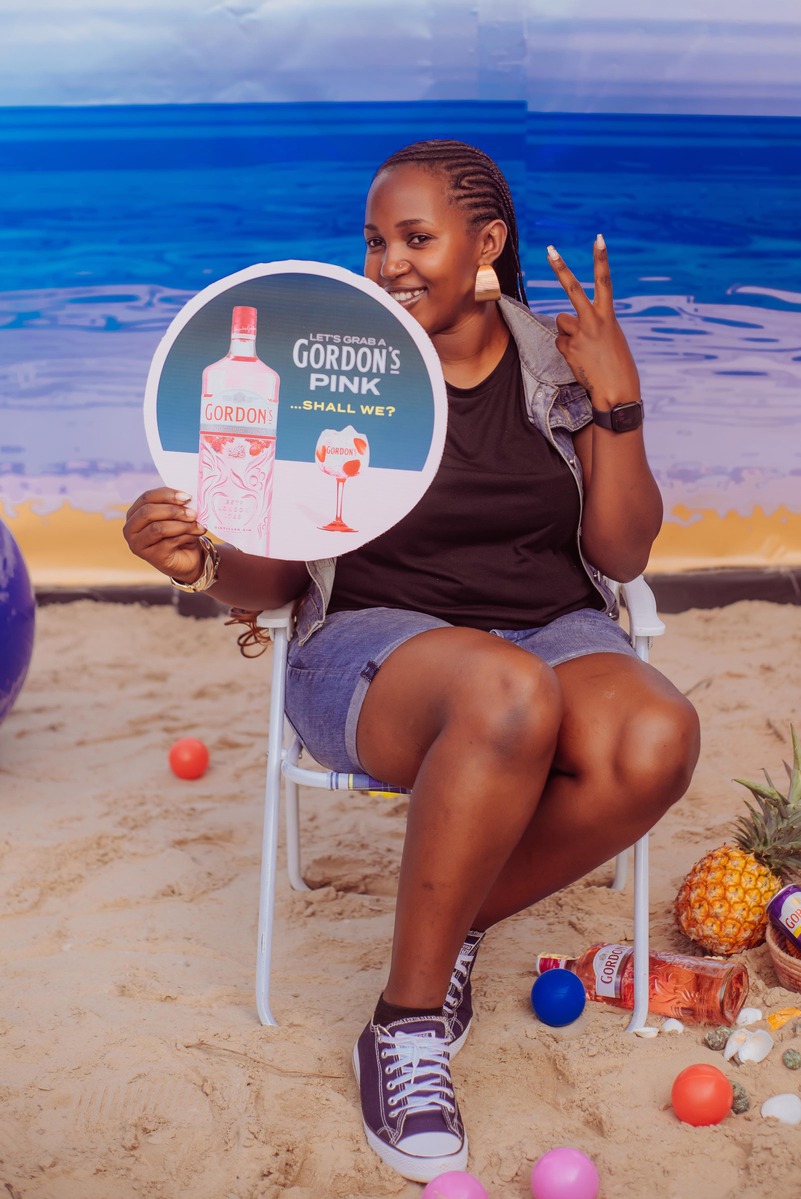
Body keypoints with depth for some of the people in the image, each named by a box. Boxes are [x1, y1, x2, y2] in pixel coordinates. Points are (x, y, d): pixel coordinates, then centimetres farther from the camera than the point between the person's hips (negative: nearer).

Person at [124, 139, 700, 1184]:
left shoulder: (560, 364, 7)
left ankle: (456, 925, -4)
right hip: (377, 646, -2)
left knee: (657, 743, -32)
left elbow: (622, 556, 4)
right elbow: (277, 577, 2)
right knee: (507, 696, -39)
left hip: (555, 631, 3)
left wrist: (620, 402, -7)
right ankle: (405, 1022, -20)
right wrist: (202, 563, -22)